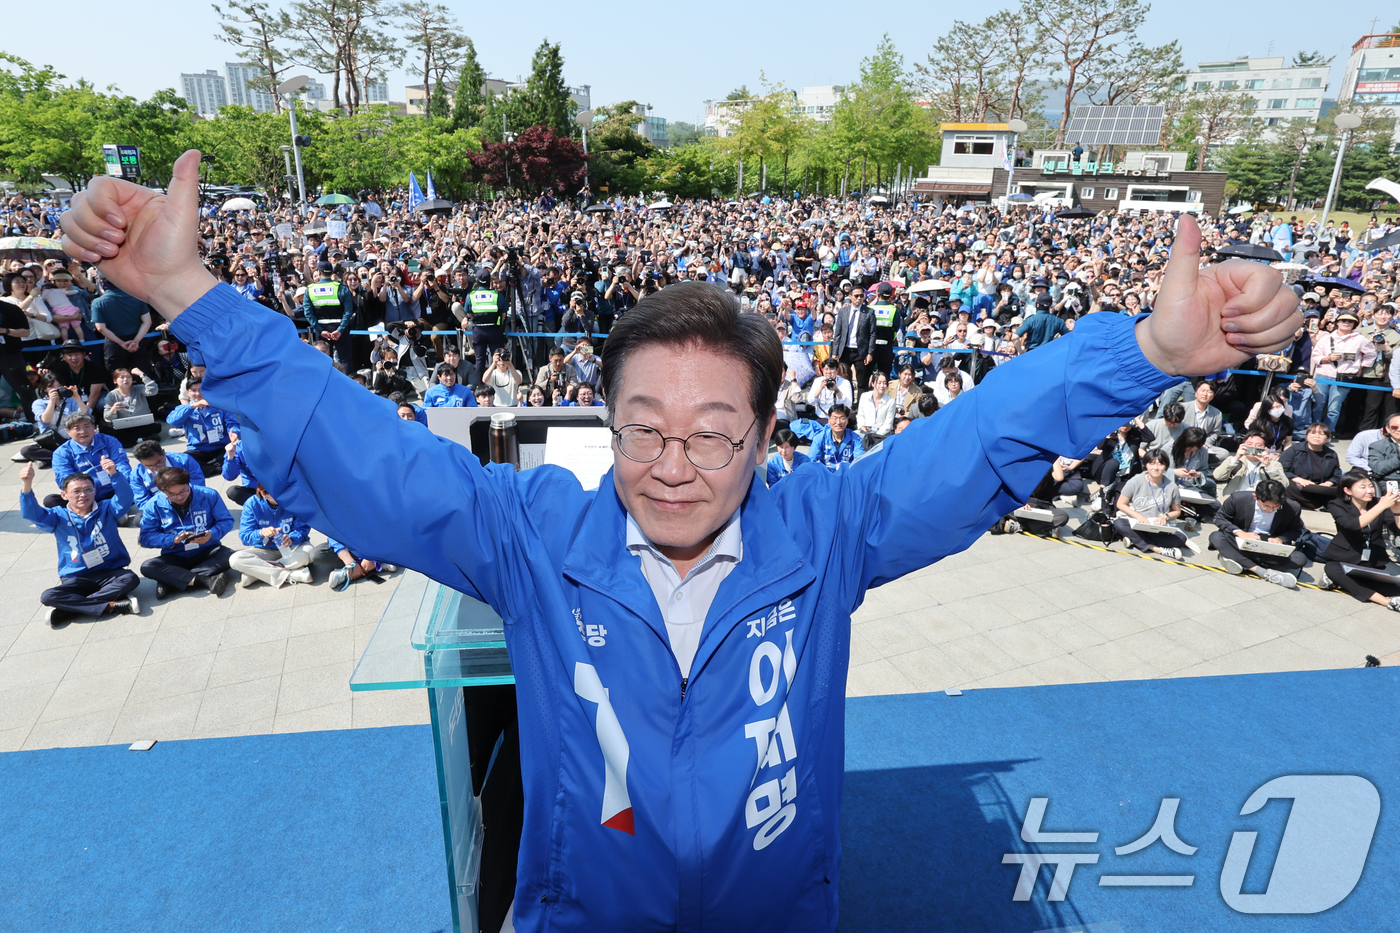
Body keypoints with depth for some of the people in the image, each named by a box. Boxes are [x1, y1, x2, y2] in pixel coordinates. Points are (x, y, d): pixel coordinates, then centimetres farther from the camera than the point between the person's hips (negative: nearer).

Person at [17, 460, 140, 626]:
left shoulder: (106, 510, 2)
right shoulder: (59, 517, 4)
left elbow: (124, 498, -18)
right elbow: (31, 513, -14)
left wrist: (113, 474, -39)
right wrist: (27, 484, -33)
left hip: (110, 573, -1)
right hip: (76, 579, 1)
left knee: (130, 579, -32)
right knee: (48, 596, -26)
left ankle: (69, 607, -24)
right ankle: (111, 606, -30)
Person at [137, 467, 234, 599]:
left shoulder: (208, 495, -10)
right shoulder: (154, 505, -6)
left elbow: (227, 521, -4)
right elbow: (146, 537, -7)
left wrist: (212, 534, -24)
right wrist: (173, 539, -24)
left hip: (207, 551, -1)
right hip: (175, 557, 1)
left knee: (229, 557, -32)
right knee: (147, 567, -27)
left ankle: (170, 580, -27)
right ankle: (207, 581, -35)